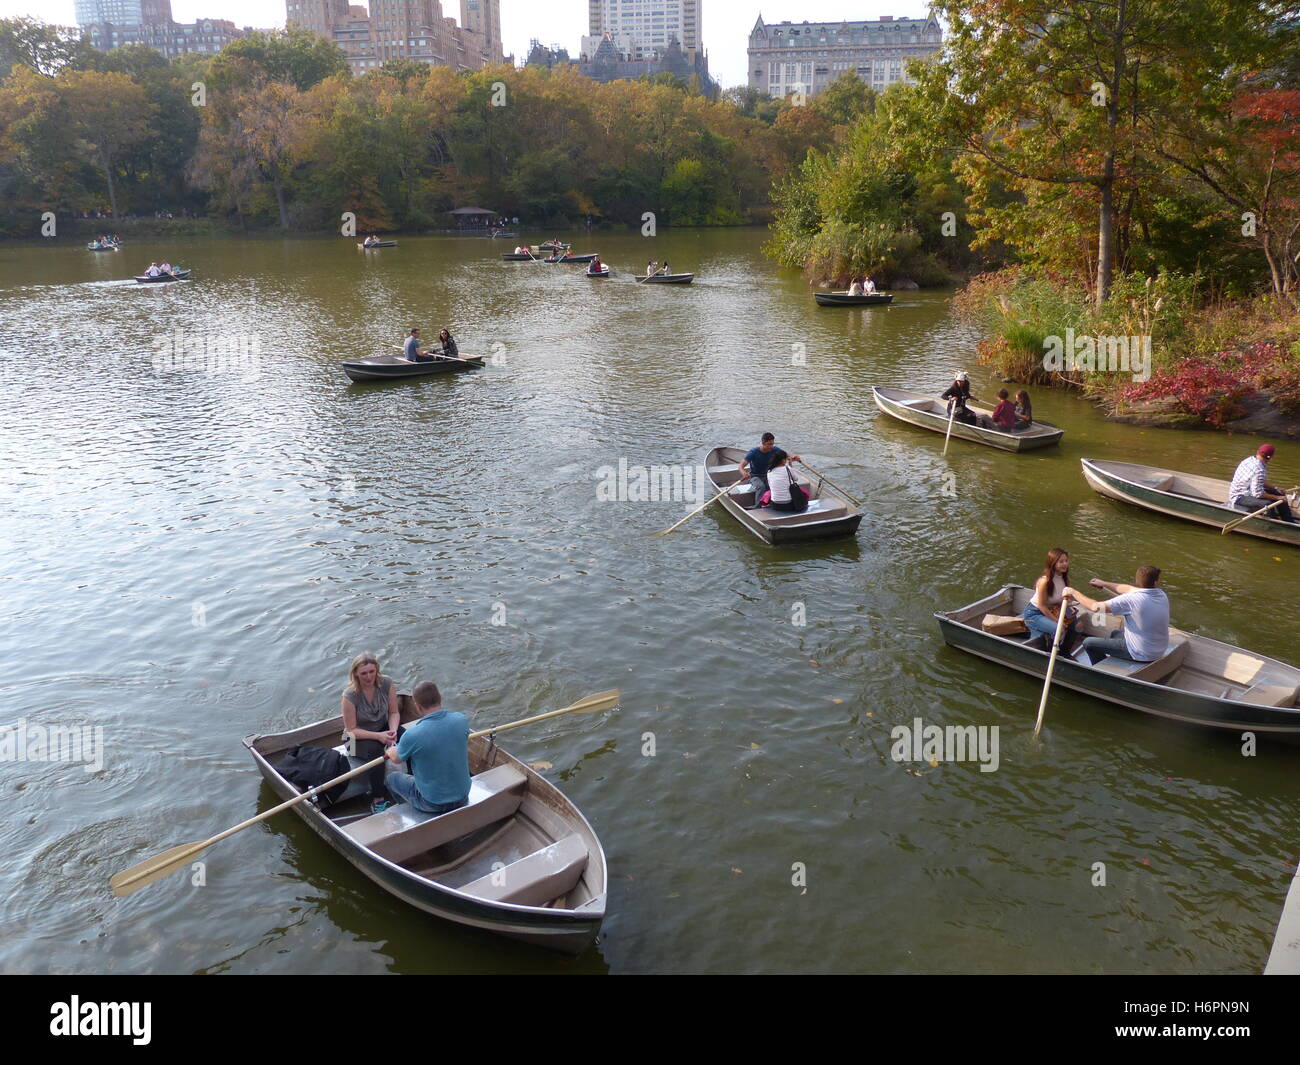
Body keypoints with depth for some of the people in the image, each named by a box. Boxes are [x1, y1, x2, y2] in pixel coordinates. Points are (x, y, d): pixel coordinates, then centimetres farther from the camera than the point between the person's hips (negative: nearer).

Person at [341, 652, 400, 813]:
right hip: (359, 737, -3)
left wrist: (393, 730, -24)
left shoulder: (387, 684, -13)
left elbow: (394, 712, -3)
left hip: (383, 727, 3)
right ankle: (377, 800, -25)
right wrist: (378, 736, -27)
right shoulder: (350, 695, -22)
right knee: (374, 750, -36)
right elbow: (351, 729, -16)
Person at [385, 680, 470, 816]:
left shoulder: (412, 735, -26)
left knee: (392, 778, 22)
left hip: (432, 805, -4)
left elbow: (396, 758, -2)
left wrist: (390, 751, 23)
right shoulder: (462, 720, -14)